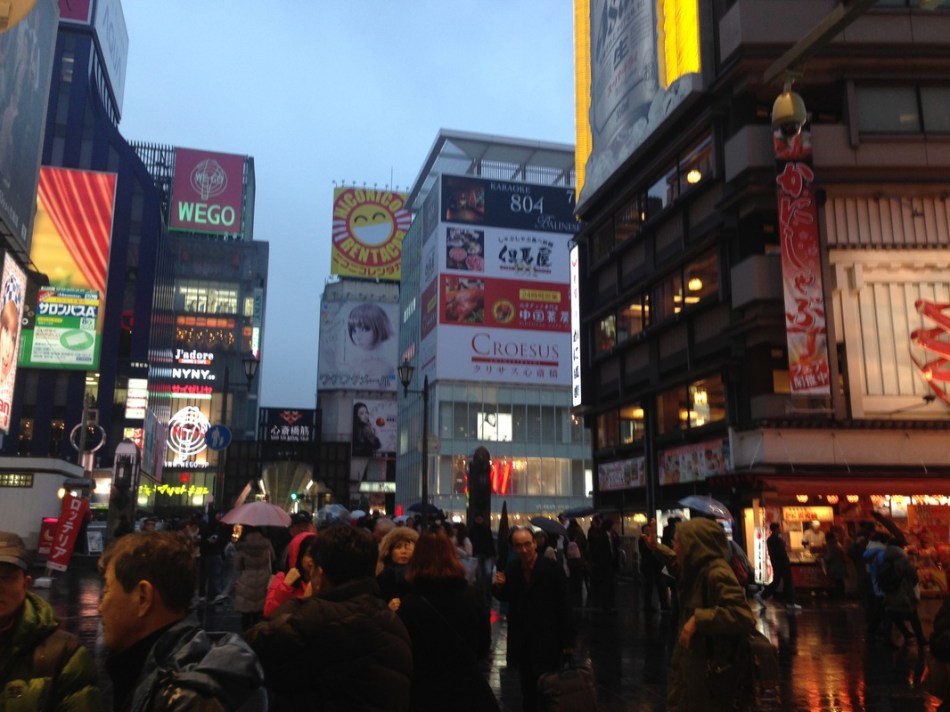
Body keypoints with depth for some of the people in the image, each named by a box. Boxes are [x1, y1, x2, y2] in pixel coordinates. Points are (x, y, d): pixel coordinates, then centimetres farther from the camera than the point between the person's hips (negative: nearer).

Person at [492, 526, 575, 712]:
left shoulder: (552, 568, -17)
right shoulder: (511, 569, -3)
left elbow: (564, 606, -13)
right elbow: (506, 598, 10)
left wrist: (567, 641, -12)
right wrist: (499, 587, -13)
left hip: (547, 639, -5)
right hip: (520, 639, 5)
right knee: (527, 688, 18)